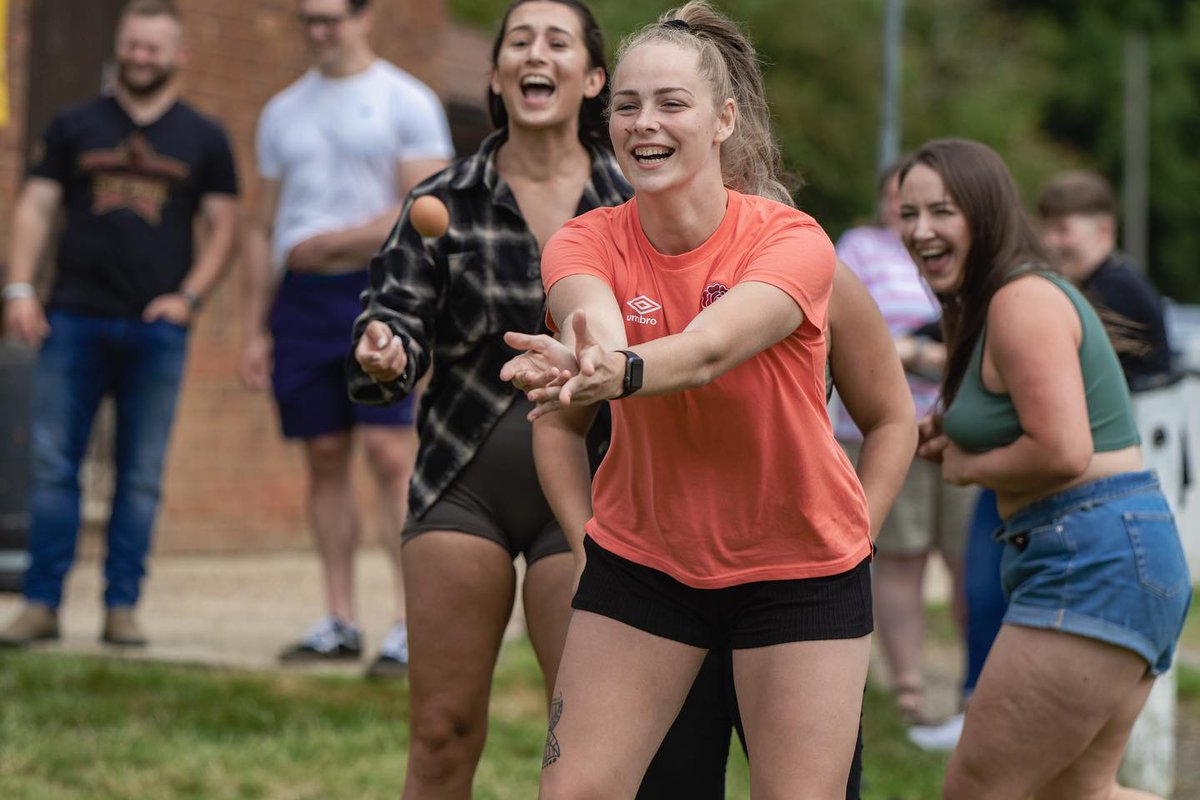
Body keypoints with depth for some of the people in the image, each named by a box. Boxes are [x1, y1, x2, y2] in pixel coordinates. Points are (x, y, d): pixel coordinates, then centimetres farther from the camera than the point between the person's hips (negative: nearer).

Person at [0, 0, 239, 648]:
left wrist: (189, 296, -5)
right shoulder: (74, 127, 11)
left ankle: (122, 607, 7)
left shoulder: (203, 139, 10)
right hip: (74, 320, 0)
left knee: (141, 475, 1)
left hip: (157, 329, 0)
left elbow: (222, 226, 9)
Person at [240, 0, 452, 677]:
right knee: (325, 457, 5)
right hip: (300, 298, 5)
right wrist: (256, 330, 13)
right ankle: (340, 622, 9)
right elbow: (264, 229, 18)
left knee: (390, 453, -13)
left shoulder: (407, 102, 1)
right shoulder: (283, 112, 17)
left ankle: (413, 623, -14)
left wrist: (333, 241, -14)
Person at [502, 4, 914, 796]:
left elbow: (711, 347, -36)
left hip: (799, 567, -2)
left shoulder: (792, 240, -16)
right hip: (641, 558, 2)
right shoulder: (587, 243, -8)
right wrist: (582, 364, -55)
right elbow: (595, 331, -30)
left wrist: (623, 373, -57)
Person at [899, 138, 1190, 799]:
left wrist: (967, 467, -7)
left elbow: (1063, 452, -24)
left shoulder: (1023, 301, -14)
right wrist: (947, 442, 10)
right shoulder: (985, 306, 19)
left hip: (1092, 559, -11)